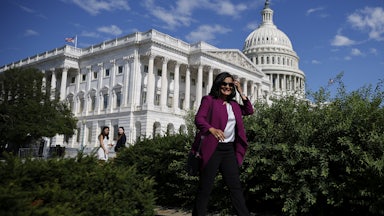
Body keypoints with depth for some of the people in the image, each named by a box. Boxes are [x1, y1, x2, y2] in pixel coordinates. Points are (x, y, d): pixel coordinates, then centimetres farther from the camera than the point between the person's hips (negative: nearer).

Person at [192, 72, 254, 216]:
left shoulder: (234, 105, 18)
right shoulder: (209, 100, -1)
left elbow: (249, 111, 17)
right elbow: (199, 119, -11)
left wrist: (241, 93, 11)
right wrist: (212, 129, -31)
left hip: (230, 149, 6)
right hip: (212, 148, -5)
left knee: (235, 186, 7)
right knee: (205, 187, 1)